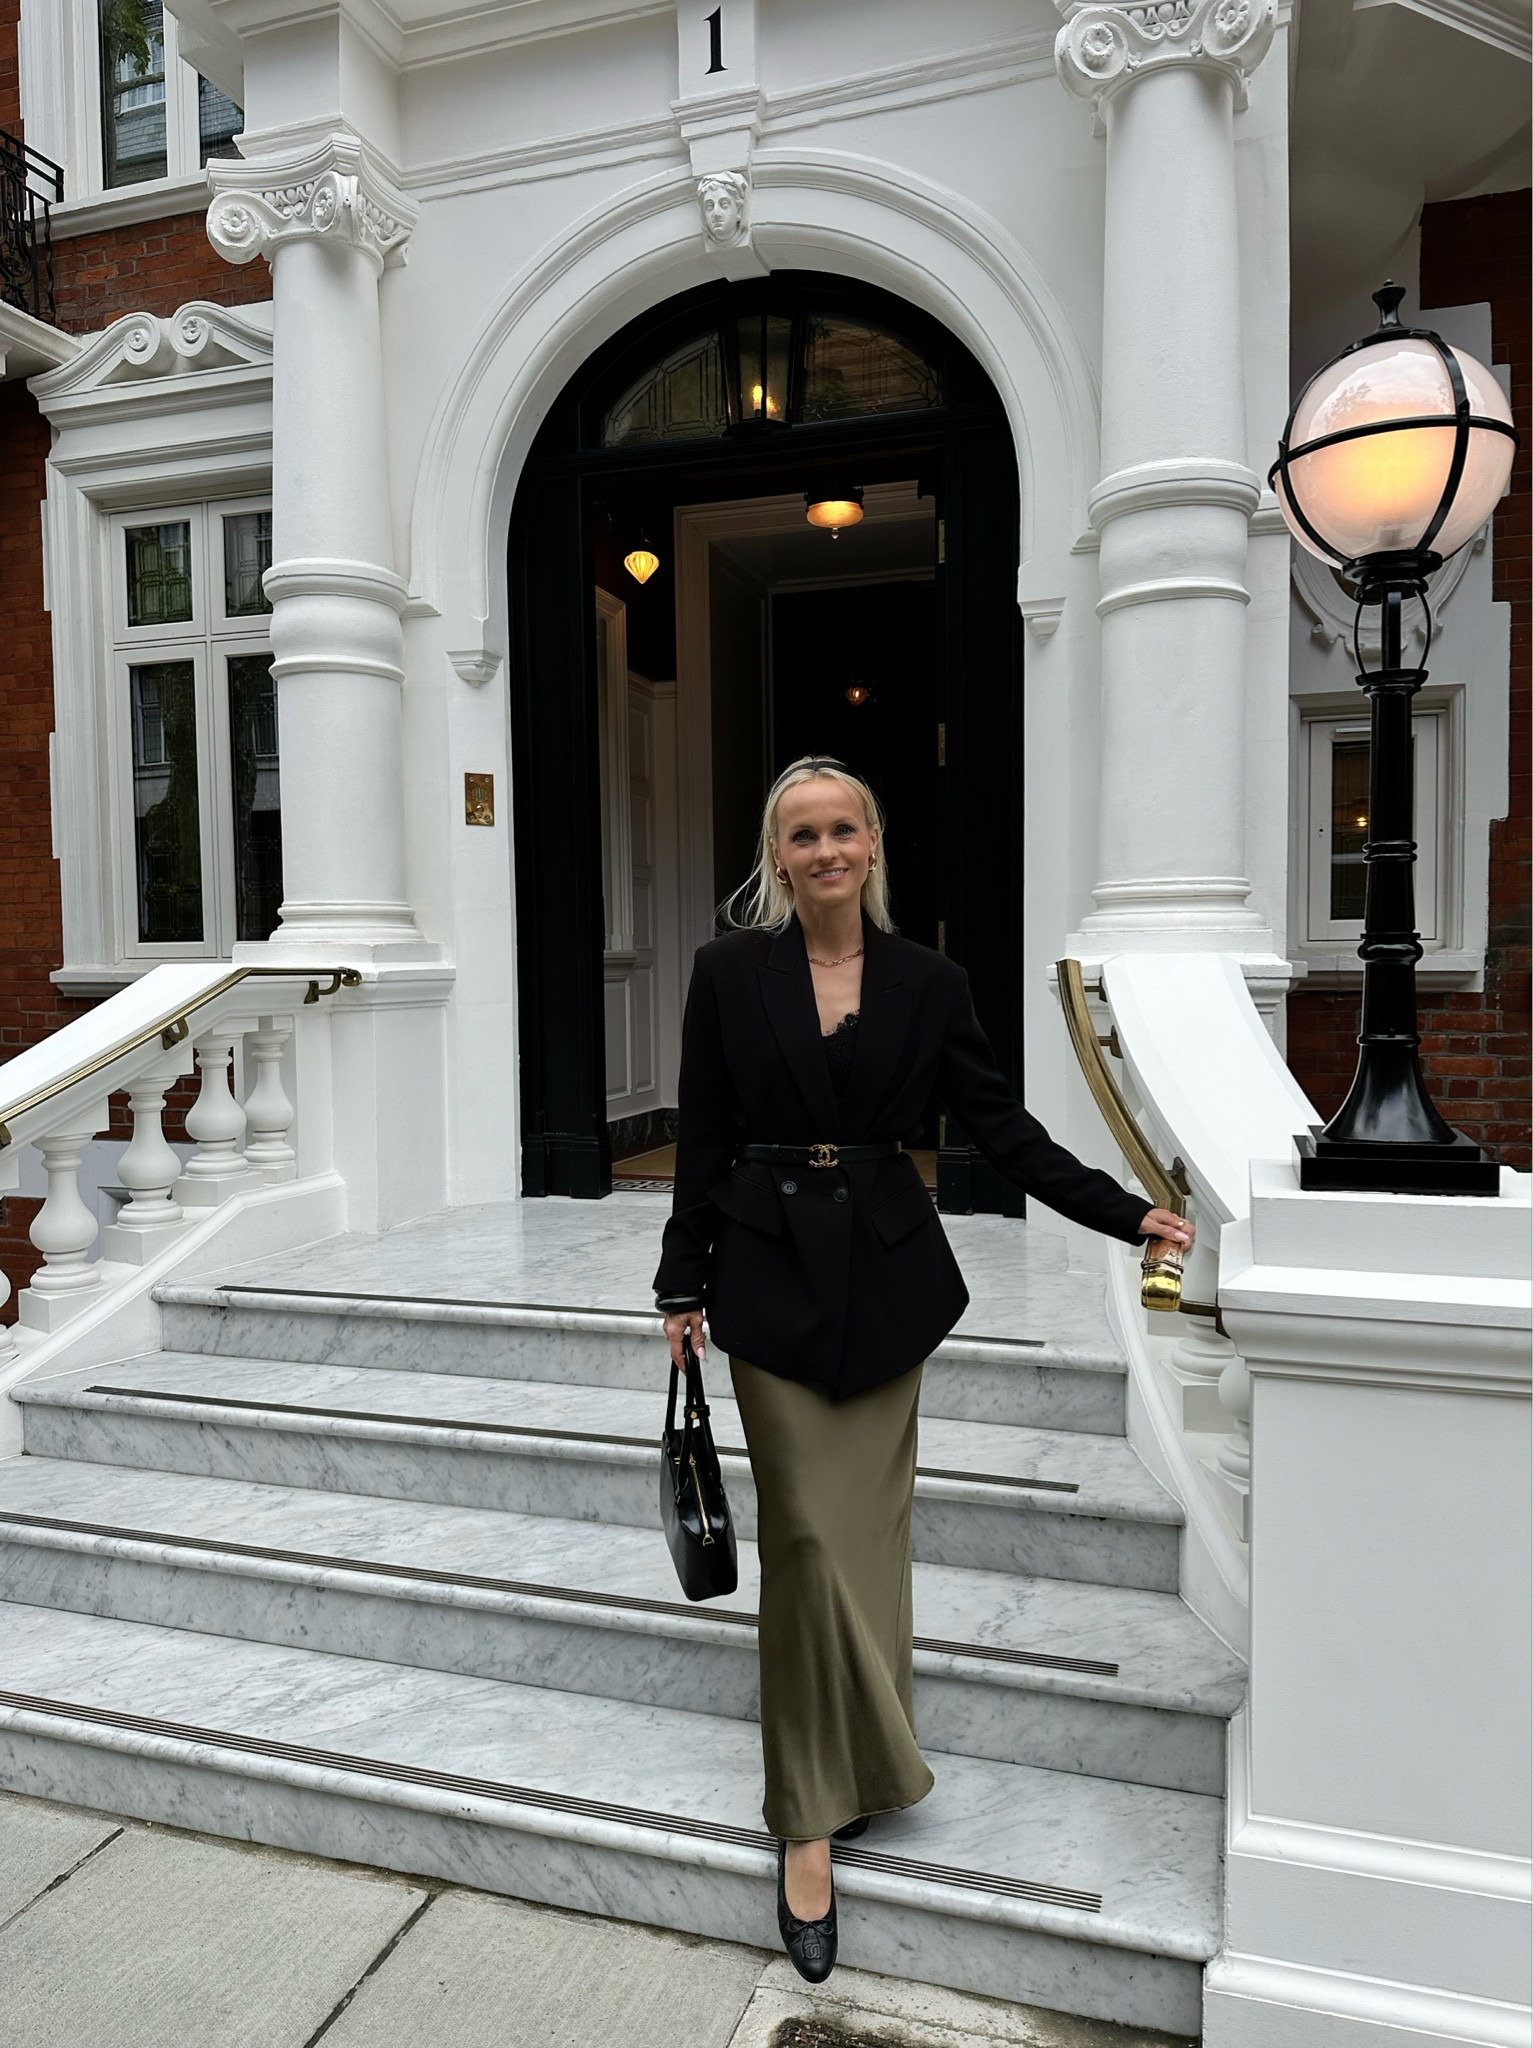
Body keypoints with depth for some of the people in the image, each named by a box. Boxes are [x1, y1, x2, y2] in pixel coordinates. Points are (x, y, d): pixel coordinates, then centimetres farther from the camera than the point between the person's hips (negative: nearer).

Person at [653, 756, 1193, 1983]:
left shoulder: (927, 983, 0)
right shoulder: (731, 972, -3)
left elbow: (1002, 1127, 3)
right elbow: (701, 1142, 0)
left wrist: (1127, 1215, -3)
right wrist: (685, 1285, 2)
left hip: (885, 1274, 2)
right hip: (770, 1273, -1)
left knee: (867, 1529, 10)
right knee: (810, 1534, 0)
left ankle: (824, 1796, 31)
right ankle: (814, 1817, 16)